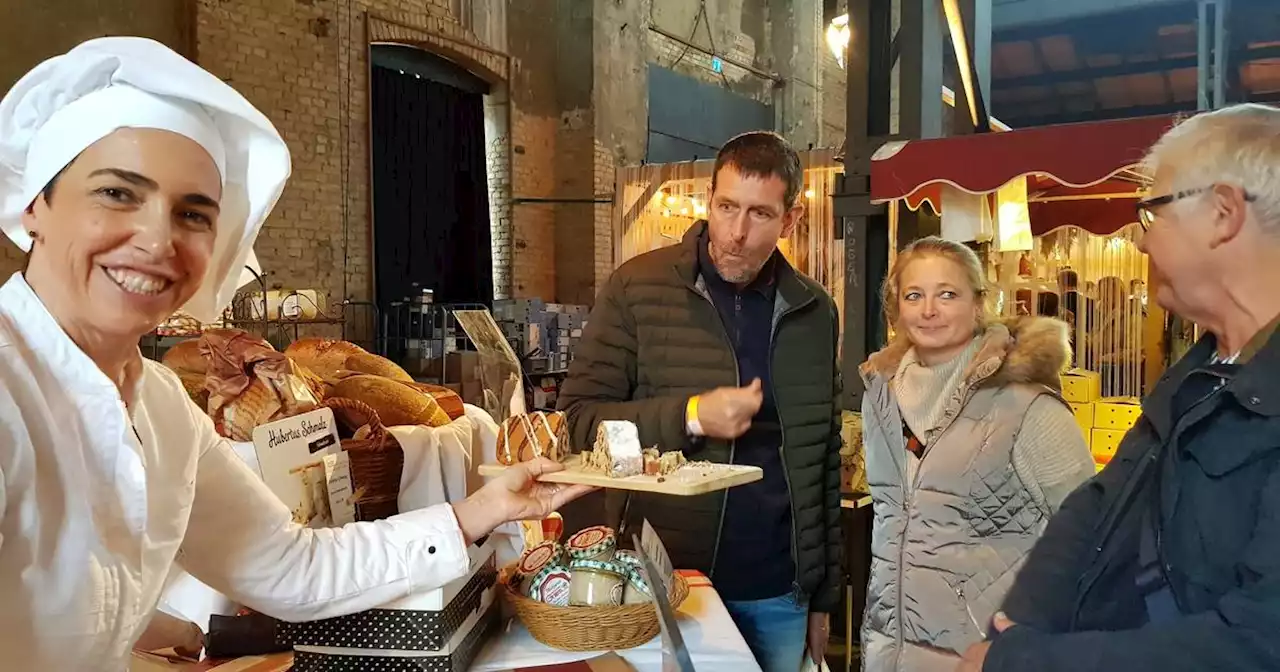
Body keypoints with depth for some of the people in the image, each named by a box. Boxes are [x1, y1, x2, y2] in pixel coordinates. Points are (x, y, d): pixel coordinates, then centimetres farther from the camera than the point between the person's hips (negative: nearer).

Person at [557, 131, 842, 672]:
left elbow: (825, 460, 9)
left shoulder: (814, 311, 3)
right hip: (667, 584, -3)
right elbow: (580, 418, -8)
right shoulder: (638, 290, -8)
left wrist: (824, 594, 9)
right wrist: (689, 417, -23)